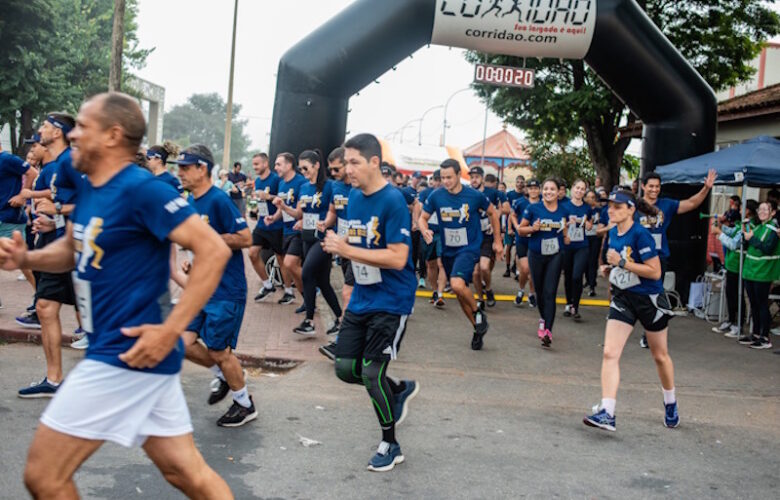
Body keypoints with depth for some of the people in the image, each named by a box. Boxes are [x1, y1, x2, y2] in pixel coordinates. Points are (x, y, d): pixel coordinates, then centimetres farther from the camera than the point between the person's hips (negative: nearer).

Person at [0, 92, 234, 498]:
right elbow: (73, 250, 26)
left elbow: (214, 251, -22)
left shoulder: (141, 189, -17)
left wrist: (170, 329, -24)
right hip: (116, 351, 9)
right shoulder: (86, 190, 11)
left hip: (129, 353, -9)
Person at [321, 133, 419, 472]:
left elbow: (397, 258, -25)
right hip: (361, 298, 8)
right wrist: (337, 245, -1)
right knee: (345, 368, 7)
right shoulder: (354, 197, 5)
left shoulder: (392, 201, -18)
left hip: (391, 301, -7)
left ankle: (390, 445, 17)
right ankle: (401, 390, 34)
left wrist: (347, 250, -24)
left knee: (371, 372, -5)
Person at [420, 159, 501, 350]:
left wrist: (497, 240, 7)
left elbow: (492, 213, 4)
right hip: (447, 251, 5)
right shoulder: (436, 196, -7)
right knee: (460, 292, 14)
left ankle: (478, 313, -1)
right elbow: (423, 218, 3)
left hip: (469, 249, -5)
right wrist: (425, 231, -20)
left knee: (457, 285, -29)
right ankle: (478, 329, 33)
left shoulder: (474, 195, -12)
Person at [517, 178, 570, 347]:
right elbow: (520, 230, 0)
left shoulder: (563, 210, 2)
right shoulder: (533, 209, -5)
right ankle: (543, 318, 39)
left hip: (555, 255, 0)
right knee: (540, 291, 12)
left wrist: (566, 236, 2)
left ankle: (548, 330, -15)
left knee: (550, 293, -10)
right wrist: (532, 228, -19)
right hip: (536, 255, 0)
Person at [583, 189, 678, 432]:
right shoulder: (613, 233, 4)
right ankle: (606, 413, -15)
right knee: (610, 353, -12)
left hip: (650, 300, -5)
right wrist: (609, 269, 0)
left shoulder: (640, 234, -19)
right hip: (623, 299, 6)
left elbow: (655, 271, -22)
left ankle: (671, 406, 38)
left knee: (660, 356, 15)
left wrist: (622, 262, -25)